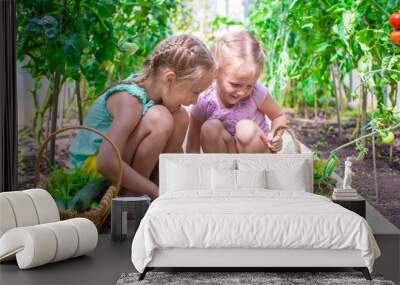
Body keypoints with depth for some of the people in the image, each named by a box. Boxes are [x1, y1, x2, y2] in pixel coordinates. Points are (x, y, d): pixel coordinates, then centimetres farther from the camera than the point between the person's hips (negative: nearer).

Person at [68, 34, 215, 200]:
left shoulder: (153, 88, -3)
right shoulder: (129, 99, -27)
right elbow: (106, 163, -37)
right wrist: (158, 193, -30)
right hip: (90, 166, -8)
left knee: (180, 117, -3)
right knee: (159, 118, -28)